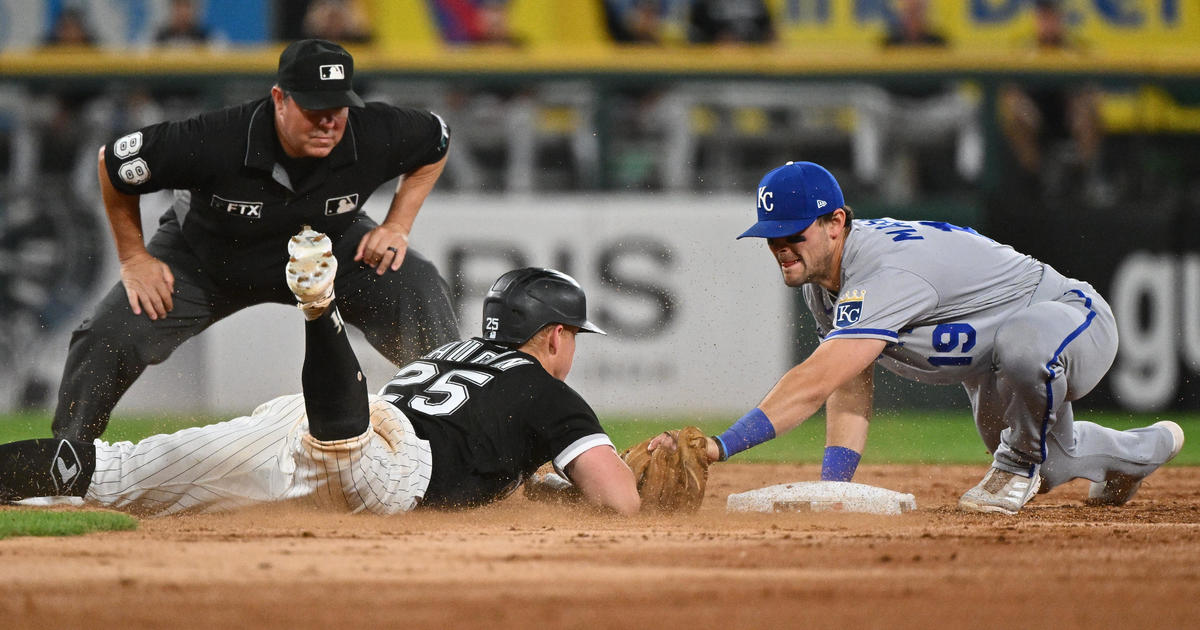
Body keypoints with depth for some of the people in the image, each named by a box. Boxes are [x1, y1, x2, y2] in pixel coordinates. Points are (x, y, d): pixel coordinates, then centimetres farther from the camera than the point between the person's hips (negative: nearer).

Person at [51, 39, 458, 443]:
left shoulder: (374, 134, -30)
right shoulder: (215, 142, -39)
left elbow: (437, 141, -5)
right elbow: (113, 161, -23)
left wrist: (397, 225, -12)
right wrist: (133, 257, -15)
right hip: (204, 257, -2)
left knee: (418, 288, -20)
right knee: (108, 338, -17)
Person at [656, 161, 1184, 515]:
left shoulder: (886, 273, -40)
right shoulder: (821, 273, -9)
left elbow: (816, 381, -50)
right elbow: (851, 388, -8)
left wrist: (723, 445, -56)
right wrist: (833, 480, -24)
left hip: (1075, 318, -10)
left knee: (1024, 344, -44)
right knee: (1050, 463, 27)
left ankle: (1020, 463, -13)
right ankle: (1143, 450, 57)